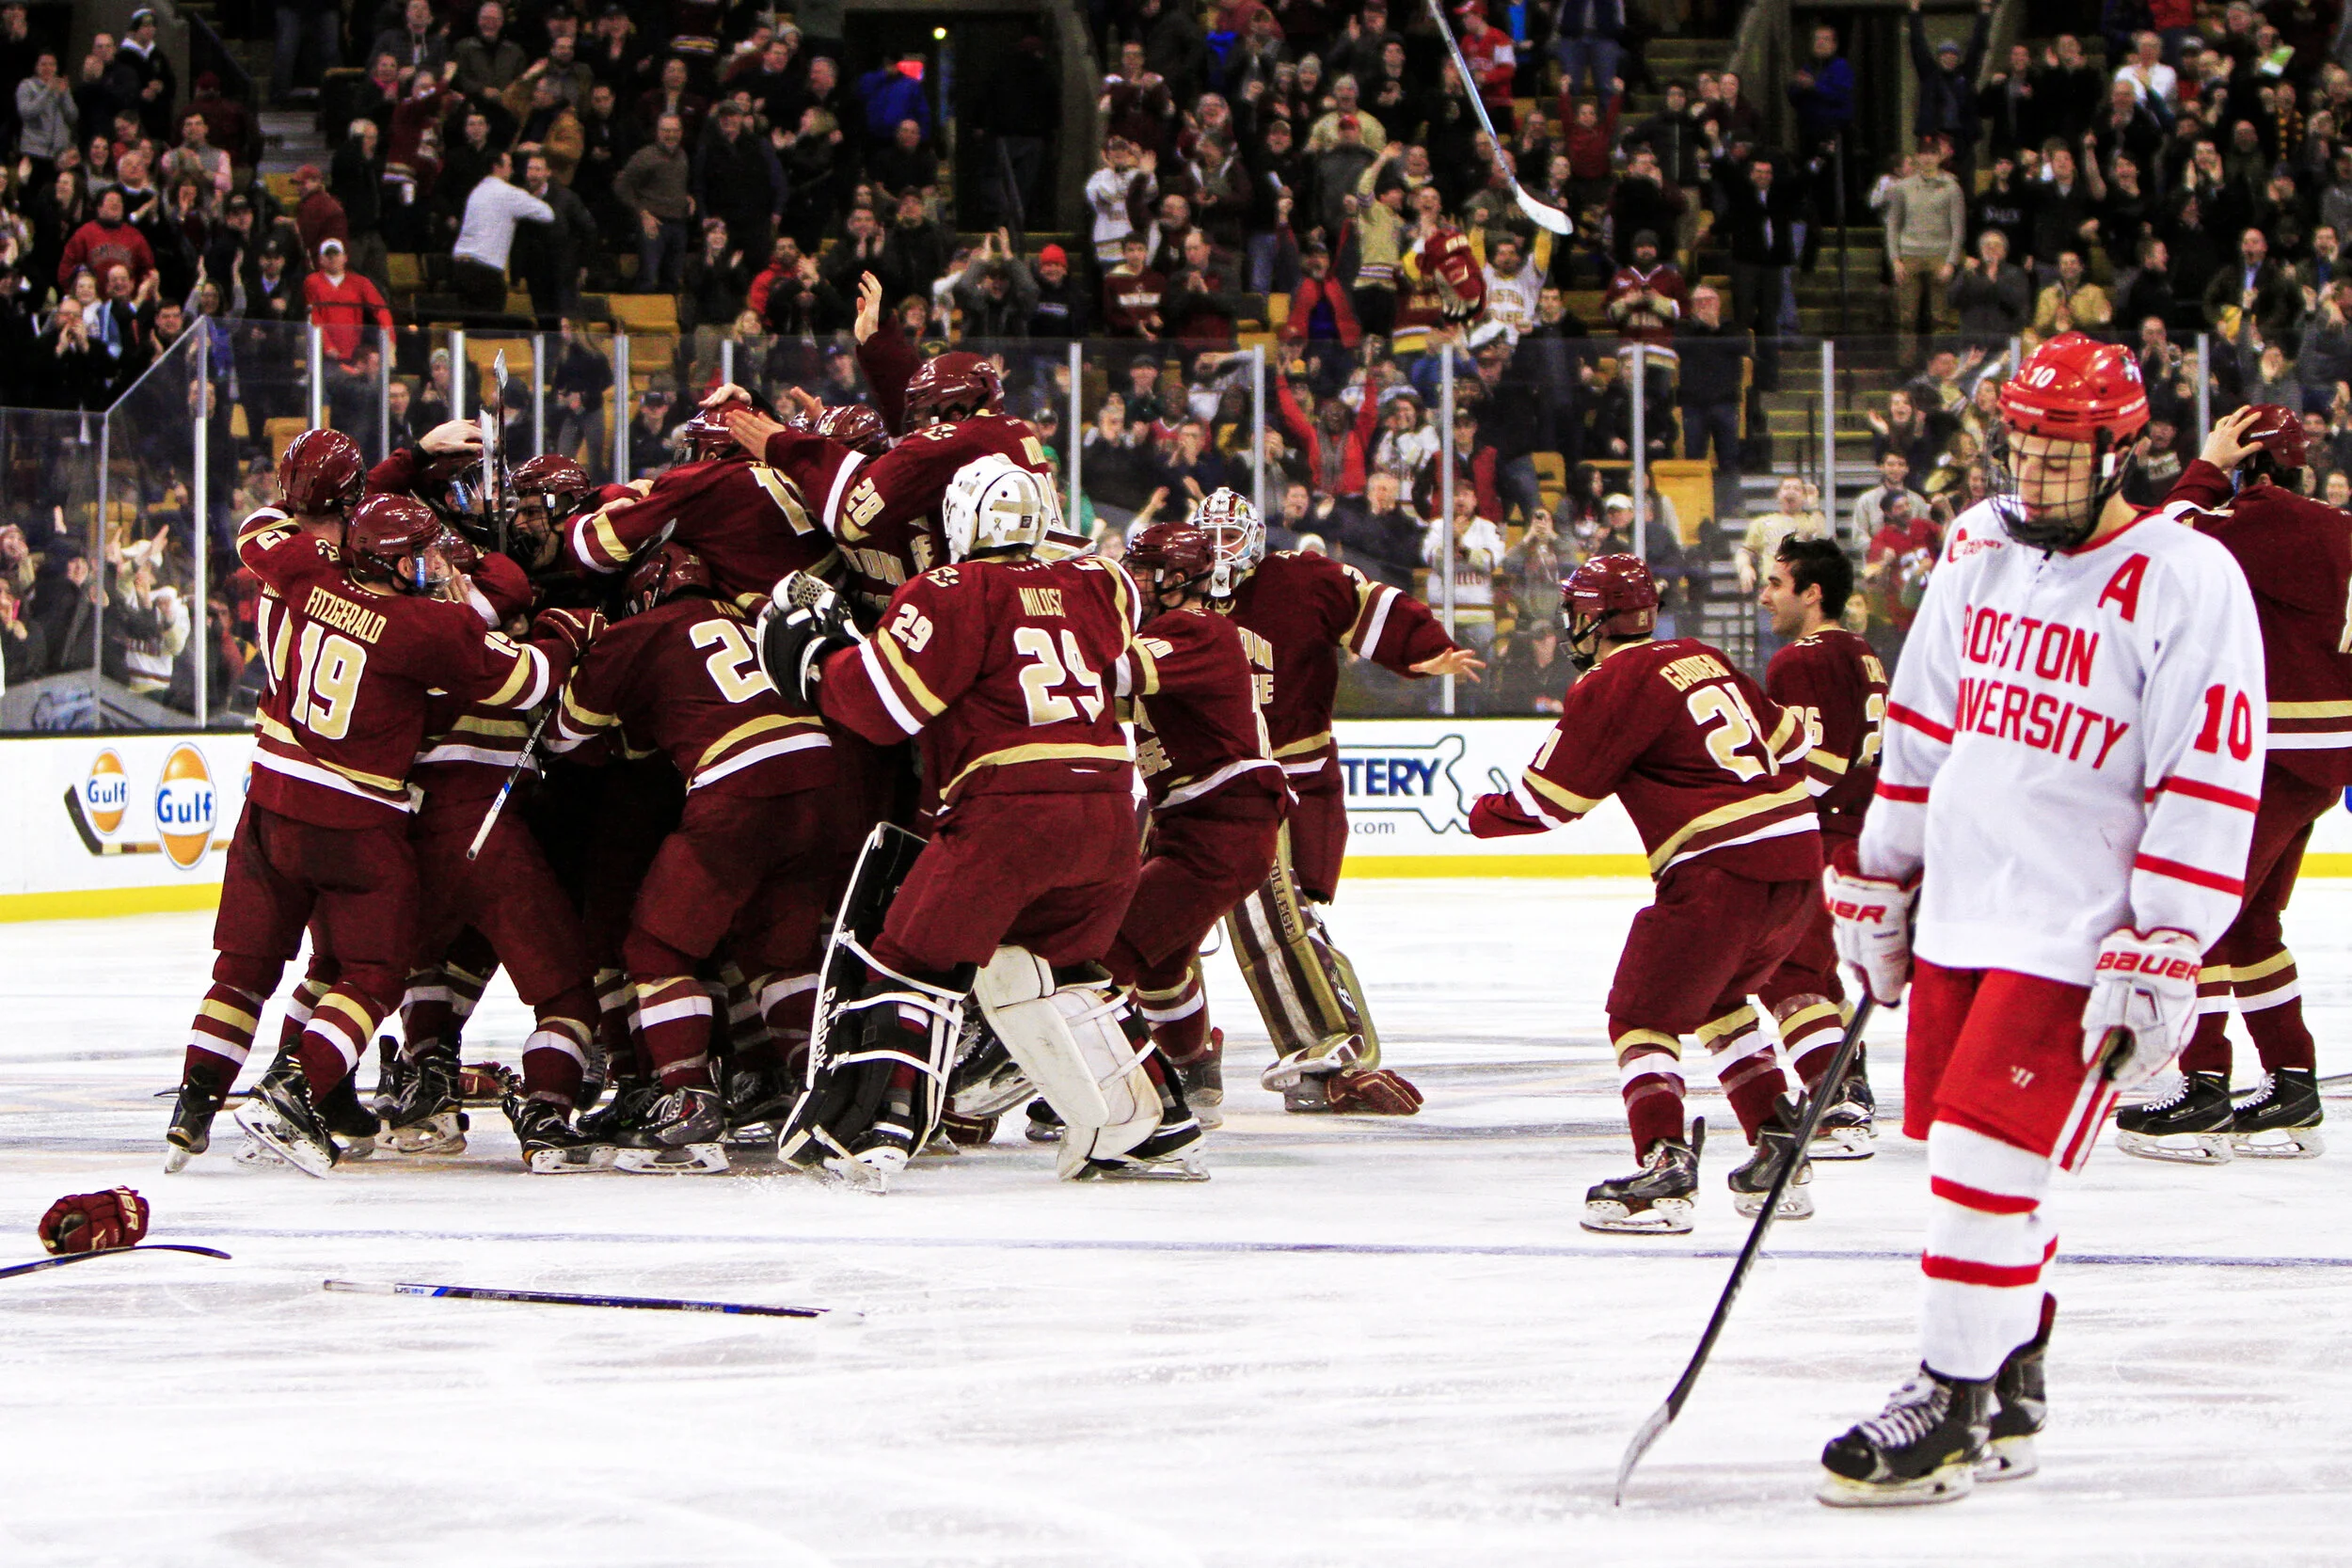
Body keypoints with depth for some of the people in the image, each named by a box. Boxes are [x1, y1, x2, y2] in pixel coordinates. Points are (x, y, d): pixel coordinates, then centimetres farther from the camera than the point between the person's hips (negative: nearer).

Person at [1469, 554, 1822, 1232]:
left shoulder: (1610, 686, -5)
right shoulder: (1704, 661, 18)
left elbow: (1547, 801, -1)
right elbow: (1786, 742, 26)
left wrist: (1487, 814, 17)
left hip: (1721, 869, -8)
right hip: (1798, 855, 8)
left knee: (1644, 1013, 1)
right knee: (1717, 998, 27)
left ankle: (1665, 1166, -15)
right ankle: (1781, 1149, 19)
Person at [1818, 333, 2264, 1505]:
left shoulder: (2188, 583, -12)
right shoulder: (1979, 550, 9)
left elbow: (2209, 786, -14)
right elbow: (1922, 727, 18)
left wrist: (2160, 958, -18)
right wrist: (1877, 882, 19)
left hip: (2073, 935, -7)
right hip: (1958, 920, 7)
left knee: (1987, 1155, -13)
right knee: (1956, 1148, 10)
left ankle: (1953, 1407, -6)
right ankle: (2011, 1384, 24)